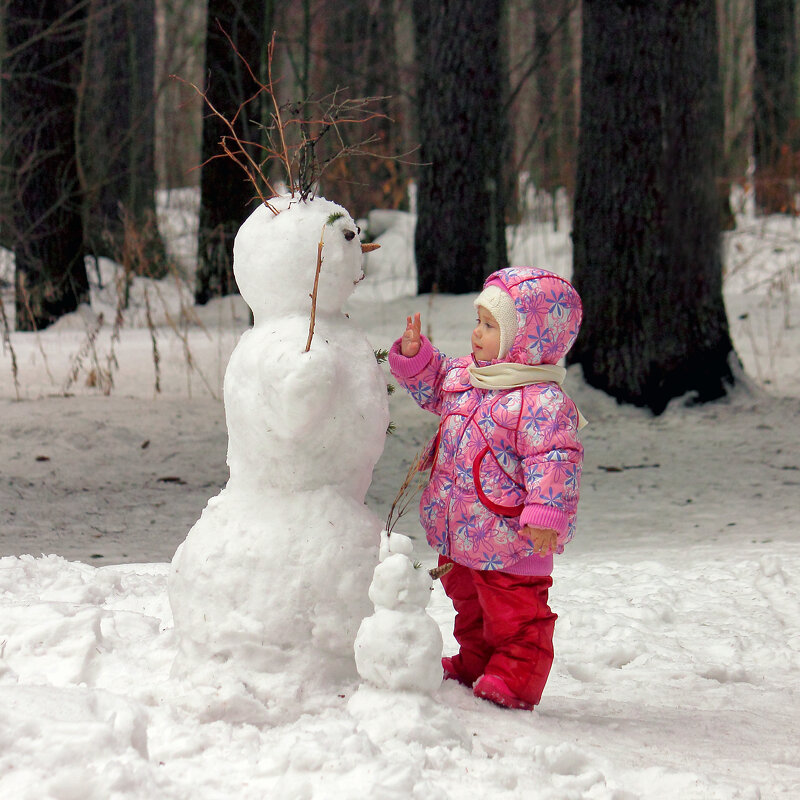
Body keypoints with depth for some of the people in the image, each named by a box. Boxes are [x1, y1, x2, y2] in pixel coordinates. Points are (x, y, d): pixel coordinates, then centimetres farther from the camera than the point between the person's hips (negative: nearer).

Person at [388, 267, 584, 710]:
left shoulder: (543, 402, -23)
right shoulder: (463, 375, 3)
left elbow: (553, 460, -25)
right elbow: (433, 385, 23)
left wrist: (545, 515, -30)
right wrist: (415, 356, 5)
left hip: (510, 540, -9)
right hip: (458, 535, 9)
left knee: (515, 616, 3)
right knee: (469, 607, 25)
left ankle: (515, 680, 14)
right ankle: (474, 663, 41)